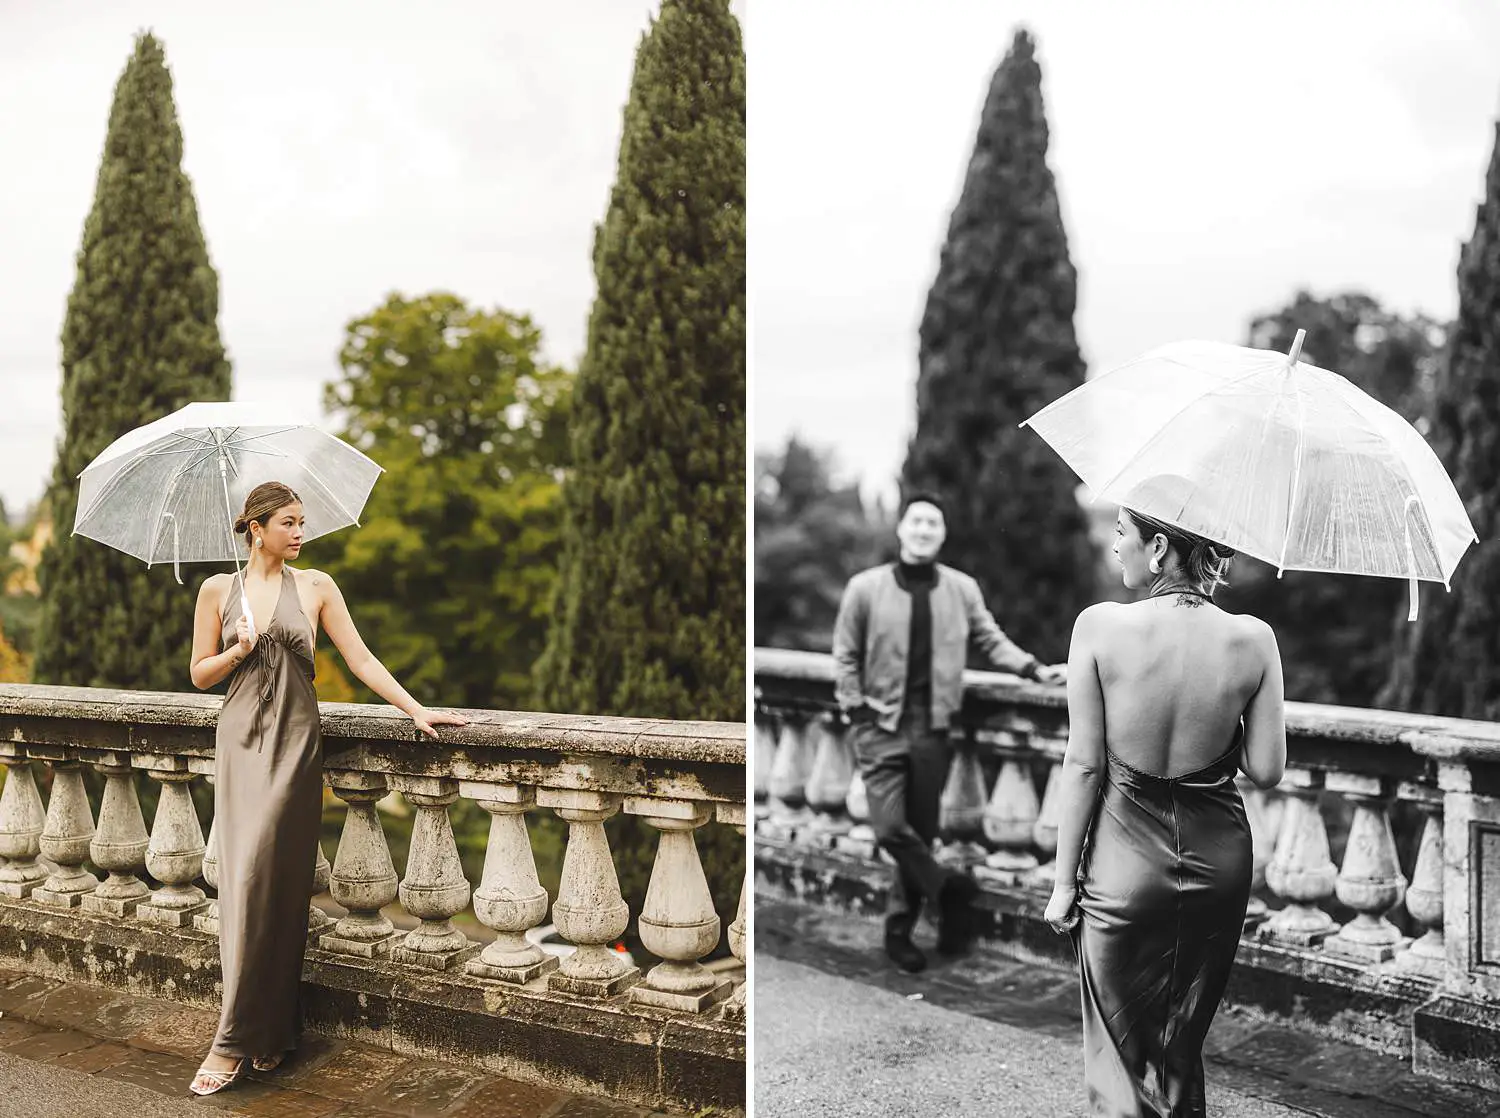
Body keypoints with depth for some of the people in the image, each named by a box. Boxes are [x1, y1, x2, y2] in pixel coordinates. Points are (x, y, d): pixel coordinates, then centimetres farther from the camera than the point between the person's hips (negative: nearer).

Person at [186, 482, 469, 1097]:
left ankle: (235, 1042, -3)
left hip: (294, 743, -1)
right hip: (240, 742, 1)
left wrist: (417, 709, -5)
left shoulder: (314, 586, 5)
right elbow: (200, 673, 10)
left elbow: (361, 658, 3)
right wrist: (237, 651, -10)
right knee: (244, 881, -1)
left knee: (263, 880, -8)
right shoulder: (218, 590, 7)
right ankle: (267, 1036, 12)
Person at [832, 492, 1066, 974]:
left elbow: (991, 639, 9)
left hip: (932, 726, 2)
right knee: (890, 827, -12)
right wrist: (855, 710, -5)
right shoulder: (865, 587, -2)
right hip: (882, 724, -2)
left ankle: (900, 930, 20)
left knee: (921, 831, 7)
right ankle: (950, 889, 11)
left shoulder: (962, 588, 4)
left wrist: (1036, 670, -4)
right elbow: (846, 655, 2)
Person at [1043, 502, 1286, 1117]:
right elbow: (1266, 769, -6)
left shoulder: (1100, 627, -15)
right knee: (1183, 1049, 23)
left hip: (1125, 861, -3)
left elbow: (1083, 764, -12)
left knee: (1120, 1056, 11)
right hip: (1219, 859, 3)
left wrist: (1065, 880, -3)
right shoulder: (1252, 639, -9)